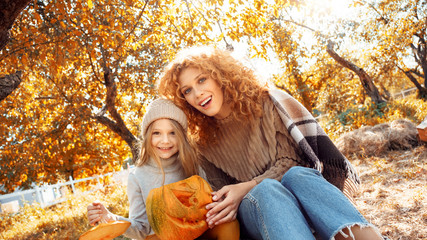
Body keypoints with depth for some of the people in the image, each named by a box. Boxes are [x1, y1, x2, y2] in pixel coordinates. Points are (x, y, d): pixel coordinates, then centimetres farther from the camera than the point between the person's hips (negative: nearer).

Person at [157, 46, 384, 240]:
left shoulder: (262, 101, 2)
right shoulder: (203, 145, 9)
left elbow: (288, 161, -5)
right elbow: (220, 191, 10)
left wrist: (246, 187, -19)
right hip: (251, 211, 0)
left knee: (296, 175, -33)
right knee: (266, 190, -34)